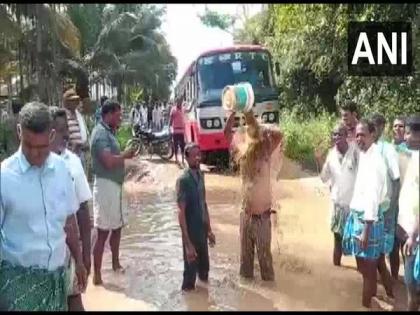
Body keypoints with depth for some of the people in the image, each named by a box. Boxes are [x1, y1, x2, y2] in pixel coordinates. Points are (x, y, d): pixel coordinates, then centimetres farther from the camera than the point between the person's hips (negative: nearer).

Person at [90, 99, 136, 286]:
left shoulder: (108, 132, 14)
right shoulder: (101, 133, -17)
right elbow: (109, 161, -27)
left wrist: (125, 154, 4)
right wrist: (125, 154, -12)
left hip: (115, 185, 10)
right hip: (105, 185, -10)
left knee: (117, 227, 21)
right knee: (103, 232, -4)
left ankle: (116, 264, 37)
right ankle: (97, 276, 5)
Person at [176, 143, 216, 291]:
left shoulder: (200, 176, 3)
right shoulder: (183, 180, -20)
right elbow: (181, 213, -21)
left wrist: (209, 230, 15)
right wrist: (188, 243, -22)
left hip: (202, 231, 7)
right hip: (191, 234, -7)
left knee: (204, 267, 21)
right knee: (191, 270, 7)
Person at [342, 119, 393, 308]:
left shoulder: (374, 158, -19)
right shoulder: (364, 155, 8)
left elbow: (373, 195, -23)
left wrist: (366, 228, -24)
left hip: (368, 218, -9)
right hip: (358, 215, 9)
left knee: (368, 267, 5)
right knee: (364, 264, 22)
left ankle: (366, 304, 19)